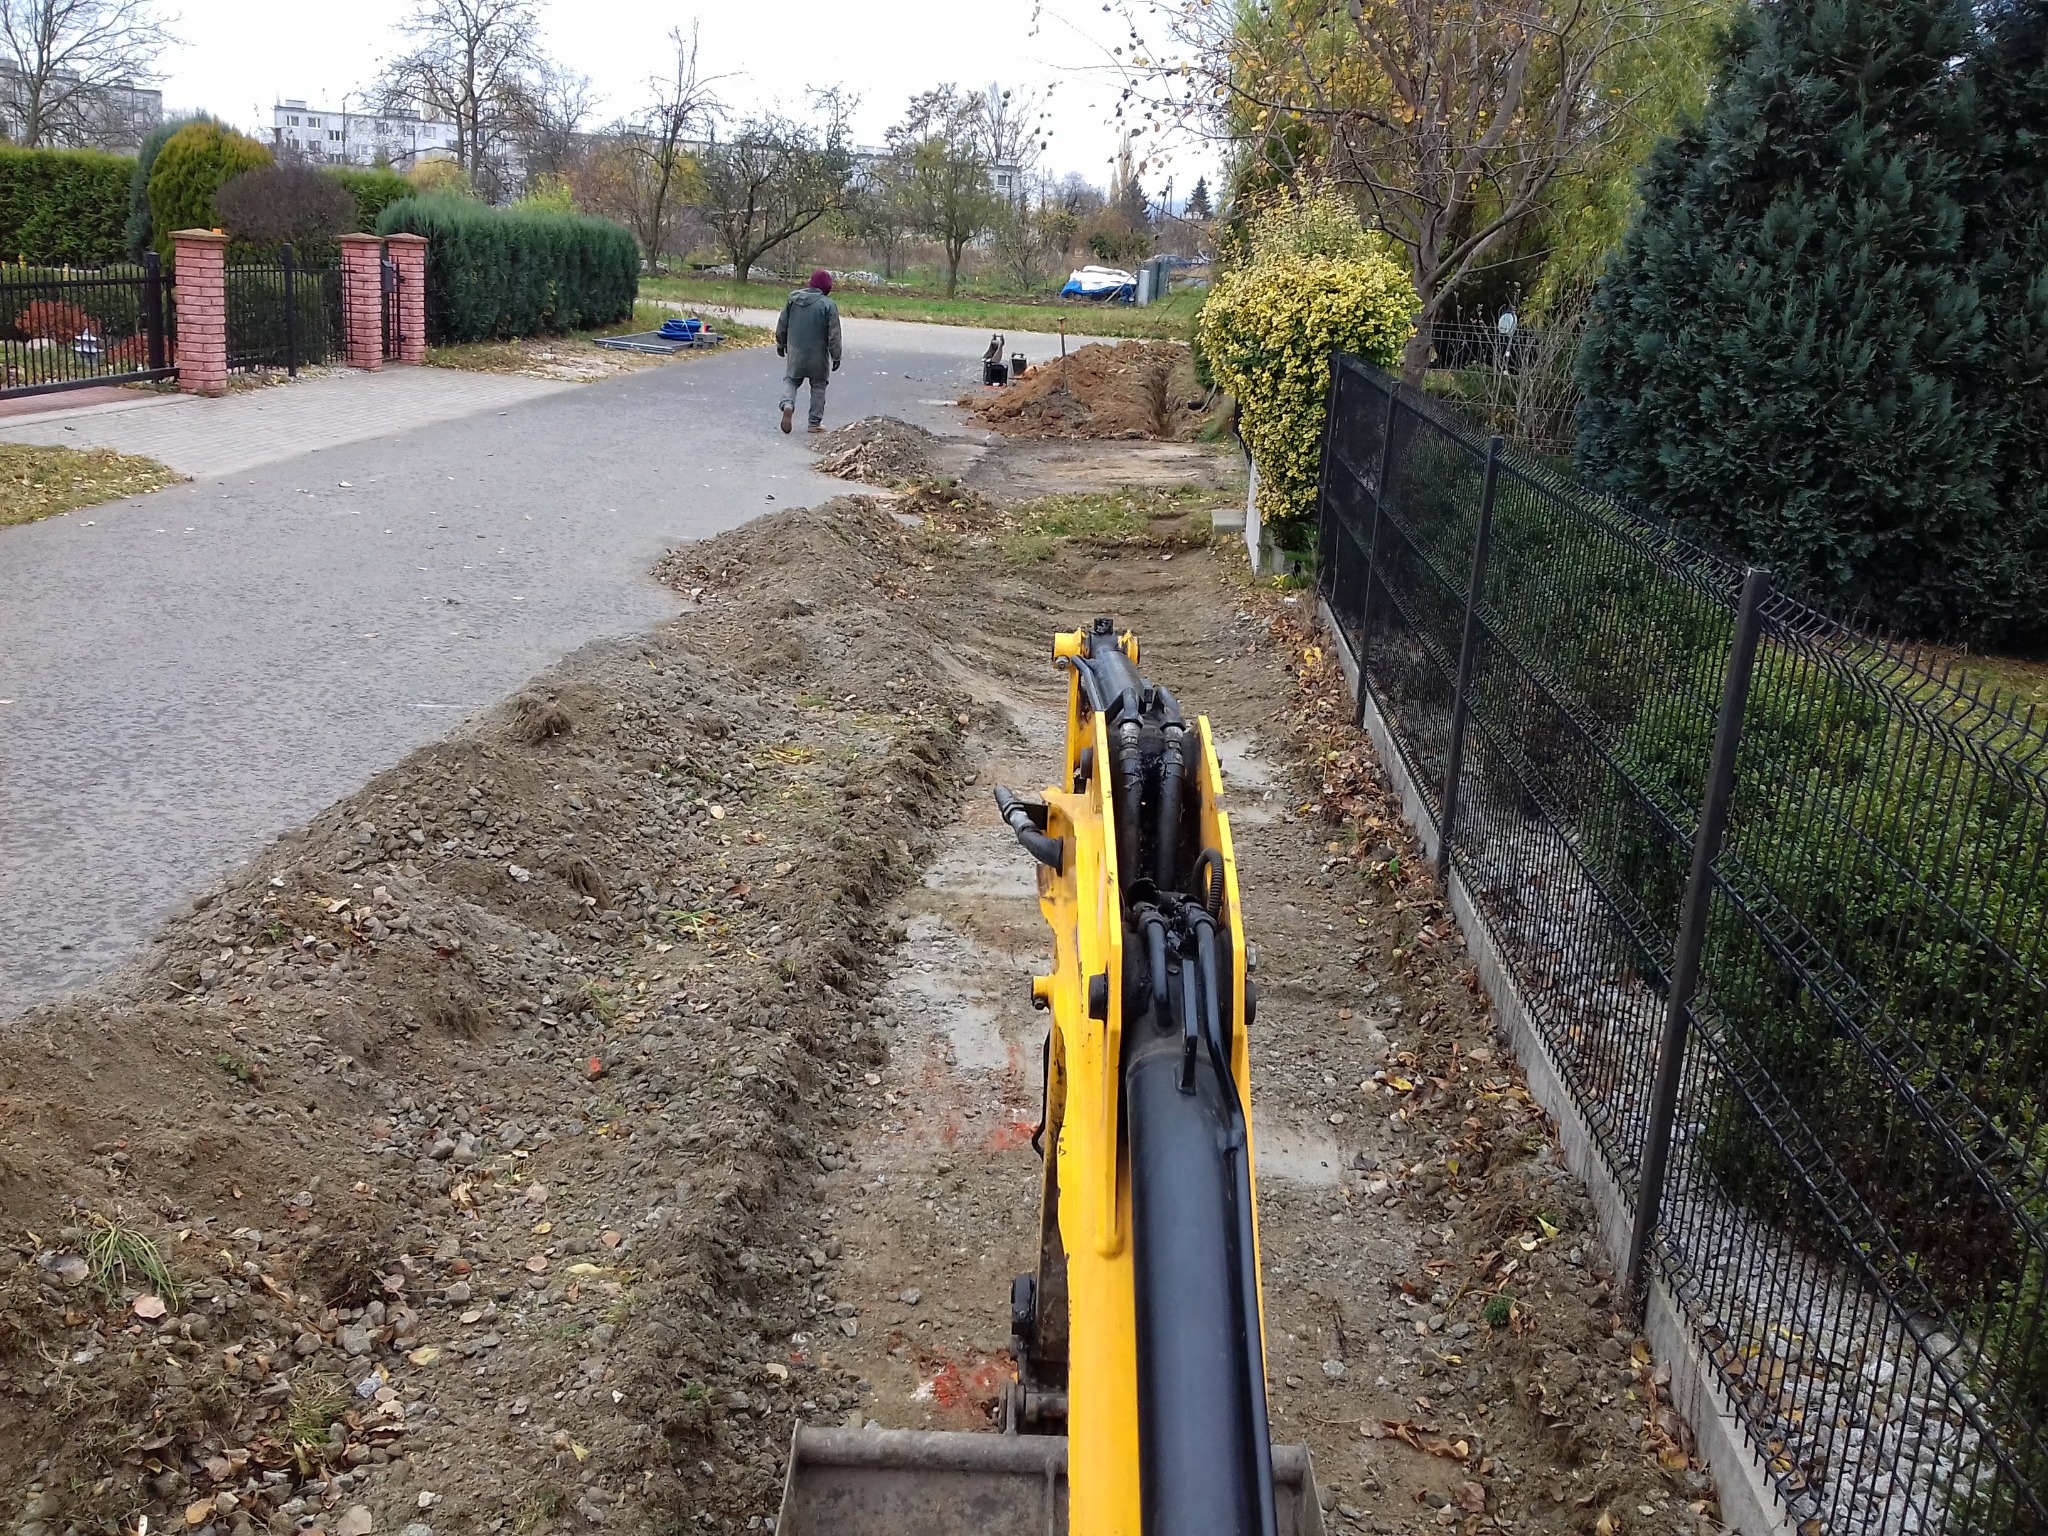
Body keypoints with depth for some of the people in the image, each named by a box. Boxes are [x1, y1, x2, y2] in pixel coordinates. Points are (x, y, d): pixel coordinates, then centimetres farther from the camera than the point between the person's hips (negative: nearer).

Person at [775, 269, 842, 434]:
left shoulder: (793, 299, 0)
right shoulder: (828, 305, -14)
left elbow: (782, 325, 8)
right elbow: (834, 334, -13)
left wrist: (780, 344, 21)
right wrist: (836, 356, -4)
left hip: (795, 353, 3)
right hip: (817, 356, -3)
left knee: (790, 379, 18)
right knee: (818, 386, 12)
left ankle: (788, 404, -11)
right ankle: (815, 422, 15)